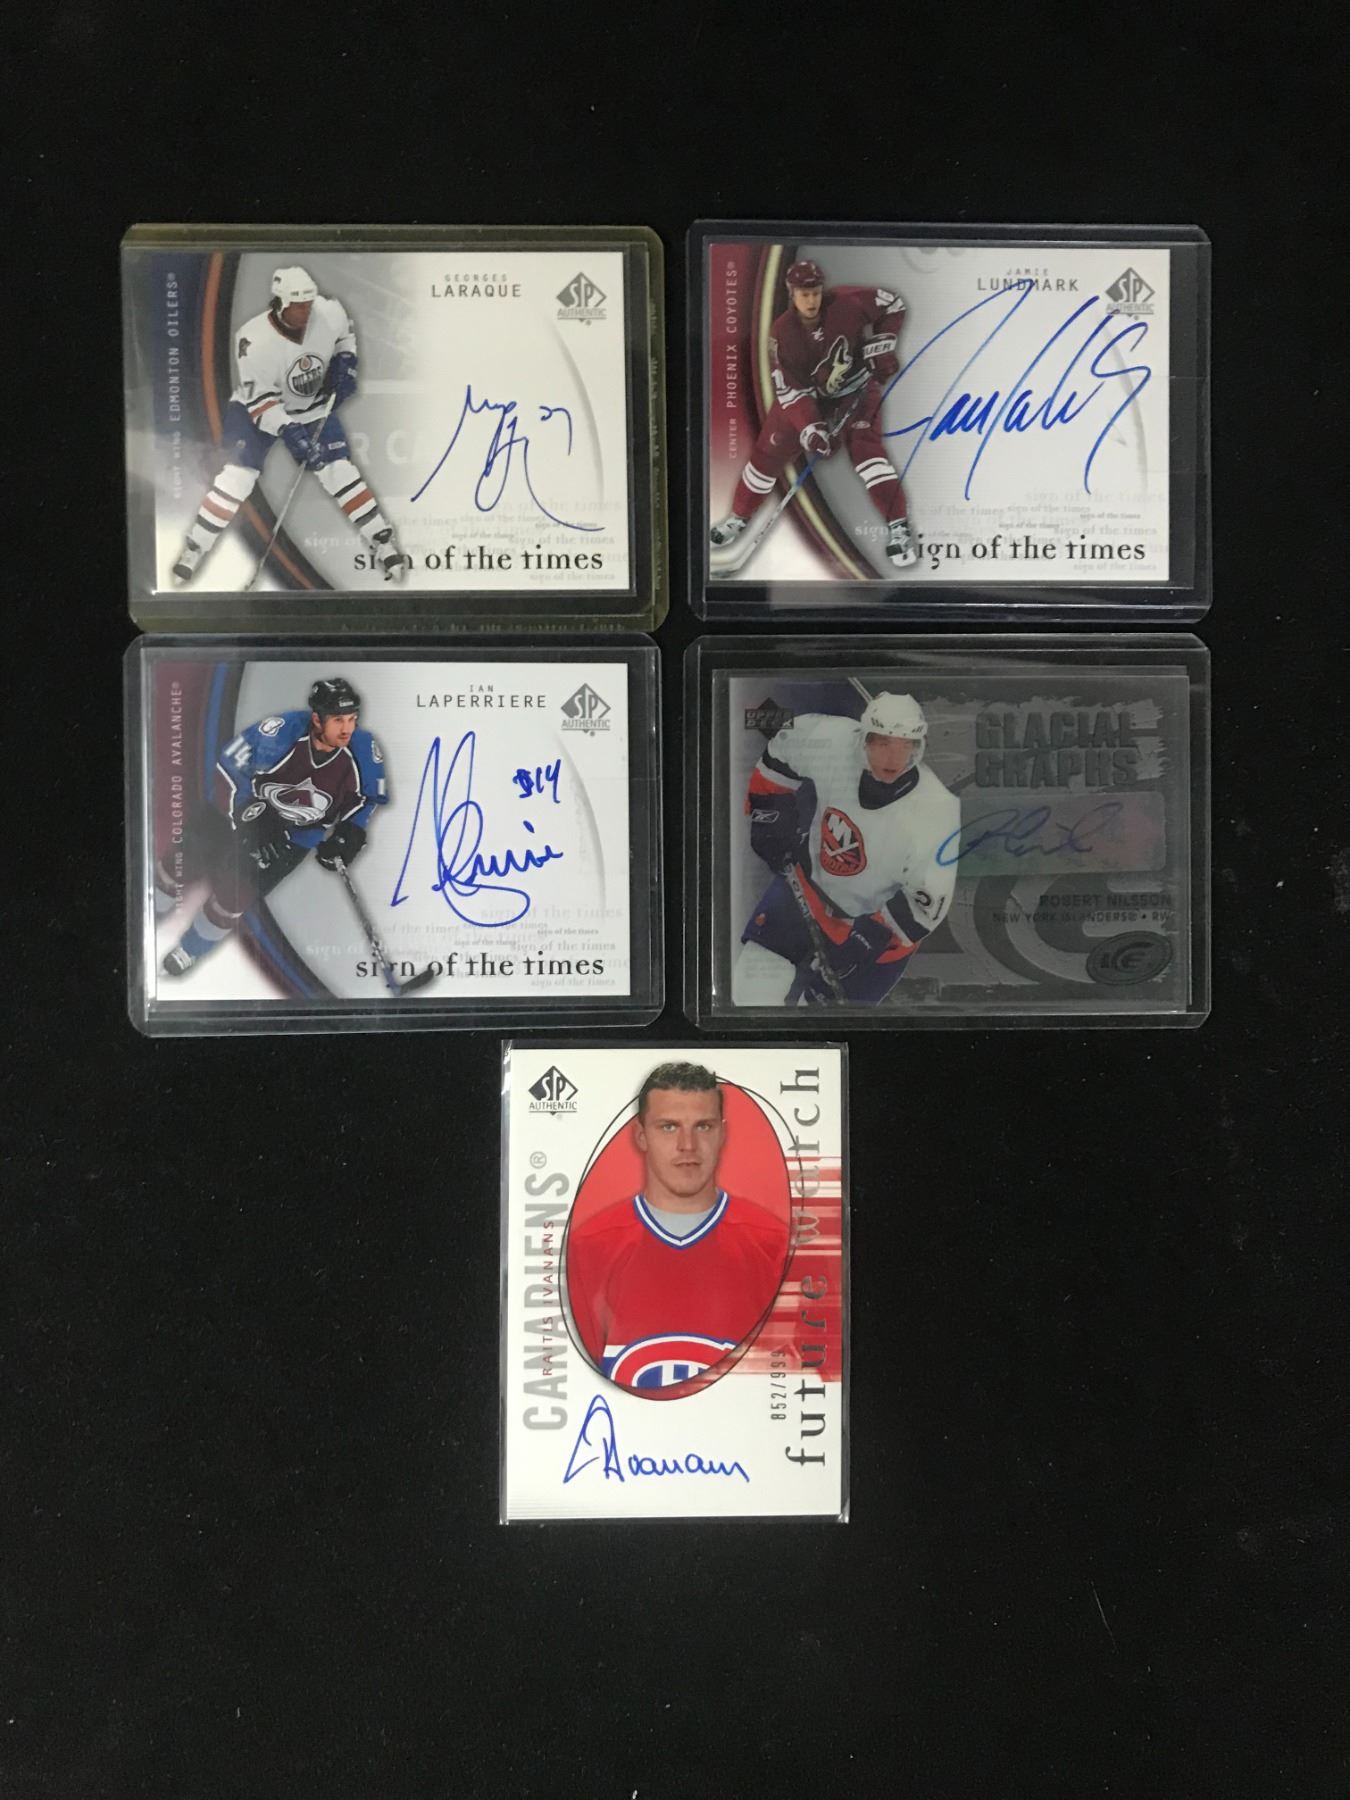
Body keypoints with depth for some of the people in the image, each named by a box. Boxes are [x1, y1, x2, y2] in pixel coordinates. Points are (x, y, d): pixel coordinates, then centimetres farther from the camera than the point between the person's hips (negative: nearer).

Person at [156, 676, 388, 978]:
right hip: (243, 808, -1)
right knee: (185, 863, 2)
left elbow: (370, 795, 0)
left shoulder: (362, 749, -21)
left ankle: (191, 950, 21)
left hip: (296, 836, 1)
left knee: (235, 894, -7)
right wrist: (246, 816, -23)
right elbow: (229, 765, -20)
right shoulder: (283, 731, -29)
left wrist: (349, 834, -11)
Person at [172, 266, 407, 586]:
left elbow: (346, 333, 6)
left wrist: (344, 363, -10)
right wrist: (291, 434, -37)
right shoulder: (254, 339, -31)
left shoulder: (329, 312, -20)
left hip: (314, 408, 3)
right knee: (238, 475, -11)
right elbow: (260, 400, -28)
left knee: (339, 471, -9)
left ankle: (383, 542, -1)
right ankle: (193, 550, -1)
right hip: (258, 408, -3)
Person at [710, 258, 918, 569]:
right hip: (804, 395, 2)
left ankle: (898, 526, -20)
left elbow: (892, 304, -9)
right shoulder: (782, 333, -22)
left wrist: (880, 348, -15)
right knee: (768, 452, 3)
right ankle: (739, 517, 26)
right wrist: (809, 428, -36)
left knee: (865, 447, -22)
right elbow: (789, 390, -24)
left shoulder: (845, 303, -24)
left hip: (855, 389, -2)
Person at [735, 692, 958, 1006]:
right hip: (808, 887, 3)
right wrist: (768, 811, -4)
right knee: (754, 991, 4)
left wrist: (867, 939, -28)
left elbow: (922, 908, -24)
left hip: (879, 920, -3)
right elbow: (781, 750, -2)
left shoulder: (935, 814, -33)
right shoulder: (830, 741, -26)